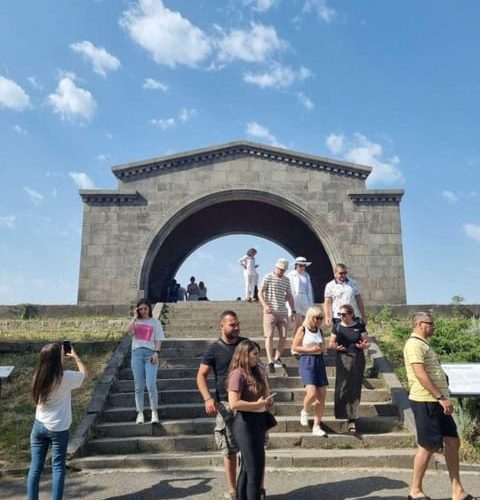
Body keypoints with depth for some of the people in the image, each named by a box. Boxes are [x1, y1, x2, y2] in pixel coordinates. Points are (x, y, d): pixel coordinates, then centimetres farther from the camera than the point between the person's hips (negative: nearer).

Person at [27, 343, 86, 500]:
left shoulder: (39, 376, -5)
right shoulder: (65, 377, -18)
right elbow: (83, 373, 1)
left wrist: (62, 358, 20)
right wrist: (75, 357, 14)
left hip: (39, 426, 5)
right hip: (58, 429, -5)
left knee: (35, 467, 11)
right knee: (58, 467, 7)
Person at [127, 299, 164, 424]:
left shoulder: (155, 322, 10)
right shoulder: (135, 322, 15)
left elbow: (158, 340, 5)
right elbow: (129, 330, -7)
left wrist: (156, 353, -9)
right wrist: (135, 317, -1)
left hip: (150, 353, -2)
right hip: (137, 353, 2)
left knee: (151, 385, -11)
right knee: (139, 386, 2)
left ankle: (154, 412, -3)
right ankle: (140, 413, 6)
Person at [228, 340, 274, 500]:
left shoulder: (256, 372, 12)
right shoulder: (238, 374, -16)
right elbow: (234, 403, -24)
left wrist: (266, 401, 2)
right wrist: (258, 404, -18)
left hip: (258, 422, 9)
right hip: (245, 424, -9)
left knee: (247, 468, 18)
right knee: (255, 470, -4)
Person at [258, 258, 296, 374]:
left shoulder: (286, 280, 14)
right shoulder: (268, 277, -2)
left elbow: (289, 296, 20)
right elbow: (260, 293, -6)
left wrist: (293, 311, 14)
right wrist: (265, 305, -21)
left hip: (283, 312, 5)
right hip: (270, 312, -5)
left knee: (283, 336, 4)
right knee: (269, 336, -8)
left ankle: (277, 358, 21)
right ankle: (270, 362, -10)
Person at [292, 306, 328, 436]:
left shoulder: (320, 331, 12)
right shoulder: (302, 329, -3)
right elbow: (294, 347, -5)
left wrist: (321, 349, -4)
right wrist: (310, 350, -14)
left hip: (320, 362, 6)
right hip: (307, 362, -6)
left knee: (322, 397, 2)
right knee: (312, 393, -18)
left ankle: (316, 427, 13)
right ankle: (305, 412, 15)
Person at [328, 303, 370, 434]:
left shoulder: (359, 326, 0)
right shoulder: (337, 326, 3)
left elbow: (368, 343, 3)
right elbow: (331, 343, 7)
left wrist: (363, 345, -19)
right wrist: (335, 346, -14)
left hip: (357, 360, 0)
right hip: (343, 360, 0)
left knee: (355, 389, 2)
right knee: (342, 388, -7)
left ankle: (352, 419, 10)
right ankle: (350, 419, 6)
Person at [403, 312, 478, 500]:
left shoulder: (424, 344, 18)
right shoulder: (415, 344, -14)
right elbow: (420, 374, -23)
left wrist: (442, 398, 18)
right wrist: (441, 397, -23)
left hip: (436, 402, 10)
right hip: (425, 402, -10)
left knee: (452, 442, 11)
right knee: (428, 446, -2)